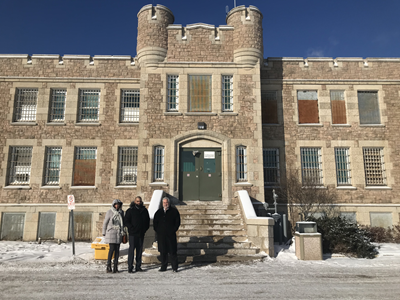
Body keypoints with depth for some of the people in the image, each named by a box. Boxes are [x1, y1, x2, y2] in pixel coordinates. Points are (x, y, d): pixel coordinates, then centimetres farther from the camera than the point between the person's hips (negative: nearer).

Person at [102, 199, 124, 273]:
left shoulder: (121, 212, 8)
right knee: (112, 249, -9)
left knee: (117, 250, 4)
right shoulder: (109, 212, -5)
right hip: (111, 233, -4)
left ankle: (115, 267, 10)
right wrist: (104, 232, 2)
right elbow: (105, 222, 1)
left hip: (119, 233, 4)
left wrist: (122, 231, 15)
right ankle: (108, 266, 2)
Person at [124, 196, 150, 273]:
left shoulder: (144, 210, 9)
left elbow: (147, 220, 17)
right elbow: (126, 221, -5)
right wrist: (132, 228, -13)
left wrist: (145, 229, 6)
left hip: (141, 233, 4)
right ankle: (130, 267, 0)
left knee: (139, 250, 8)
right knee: (131, 249, -5)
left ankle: (138, 266, 16)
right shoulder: (130, 210, -3)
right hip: (133, 233, -4)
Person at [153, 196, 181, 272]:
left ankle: (174, 267, 6)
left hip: (171, 234, -3)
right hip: (161, 235, 3)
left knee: (173, 251, -1)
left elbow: (177, 221, 2)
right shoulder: (159, 212, 13)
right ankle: (163, 267, 18)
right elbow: (155, 222, 18)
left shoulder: (174, 211, 3)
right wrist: (157, 230, 5)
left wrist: (174, 230, -6)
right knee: (163, 251, 7)